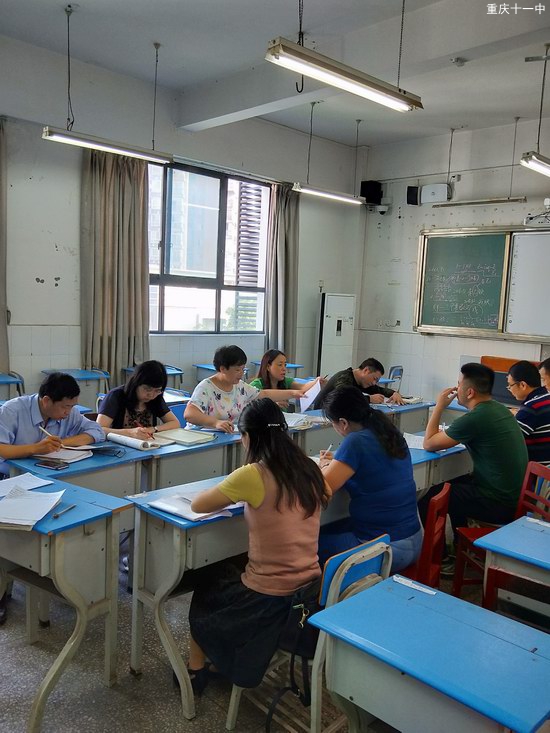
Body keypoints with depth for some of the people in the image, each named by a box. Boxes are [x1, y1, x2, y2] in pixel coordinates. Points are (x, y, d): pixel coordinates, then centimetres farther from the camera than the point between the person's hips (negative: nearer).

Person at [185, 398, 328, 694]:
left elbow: (197, 505, -9)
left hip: (269, 599, -6)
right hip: (310, 589, 6)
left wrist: (231, 493, 8)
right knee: (227, 575, 33)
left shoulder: (253, 475, -21)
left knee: (206, 584, 27)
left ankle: (196, 670, 39)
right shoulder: (308, 470, -2)